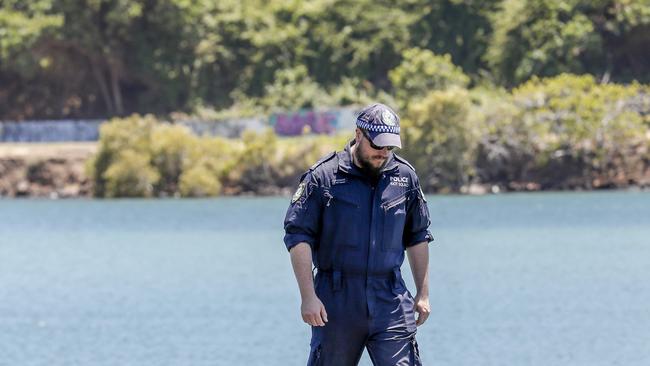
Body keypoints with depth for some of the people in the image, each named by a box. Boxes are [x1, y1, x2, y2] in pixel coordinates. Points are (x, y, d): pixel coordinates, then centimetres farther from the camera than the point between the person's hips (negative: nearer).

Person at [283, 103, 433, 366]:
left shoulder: (405, 177, 7)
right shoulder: (323, 176, -5)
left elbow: (418, 238, 16)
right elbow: (298, 236, -6)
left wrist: (423, 293, 13)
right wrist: (308, 297, -12)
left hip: (390, 302, 2)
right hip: (336, 302, -2)